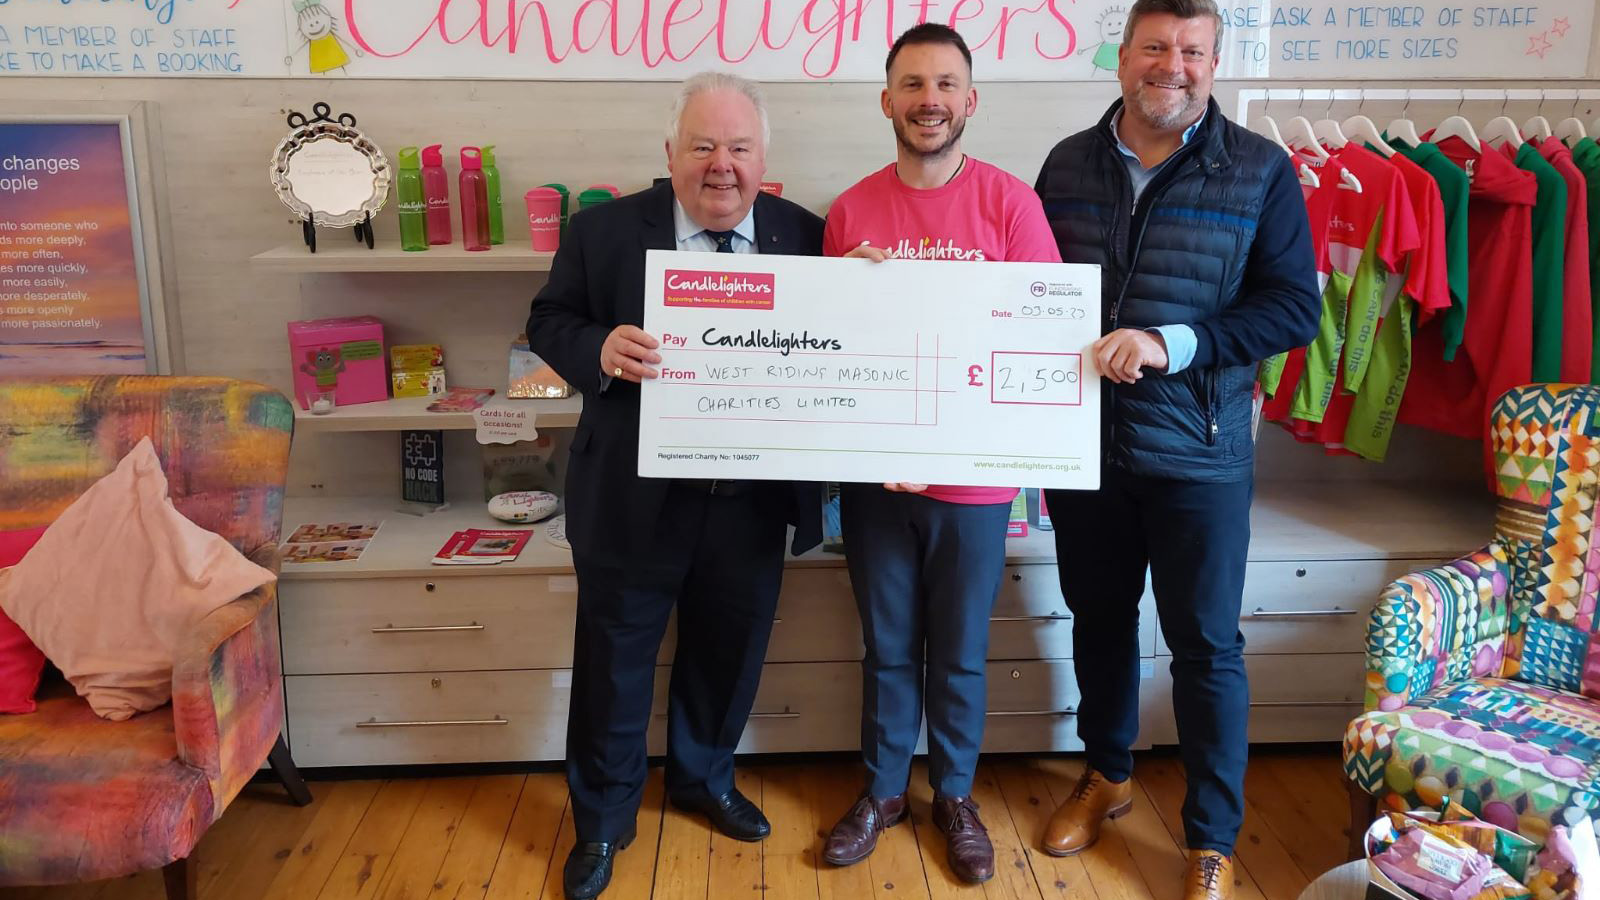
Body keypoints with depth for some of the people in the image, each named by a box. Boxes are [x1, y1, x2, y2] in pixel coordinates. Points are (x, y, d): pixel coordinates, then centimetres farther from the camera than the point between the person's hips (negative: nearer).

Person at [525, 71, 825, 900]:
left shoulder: (805, 238, 0)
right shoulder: (604, 230, -4)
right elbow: (549, 322, 0)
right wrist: (602, 349, -21)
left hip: (753, 504, 2)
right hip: (635, 499, -2)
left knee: (728, 658, 20)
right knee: (613, 668, 13)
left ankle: (704, 779, 48)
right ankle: (602, 819, 36)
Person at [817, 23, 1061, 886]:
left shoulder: (1010, 203, -6)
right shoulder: (850, 211, 0)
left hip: (974, 476, -1)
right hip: (874, 473, 2)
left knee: (960, 652, 15)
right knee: (887, 647, 17)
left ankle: (954, 794, 37)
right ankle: (883, 788, 37)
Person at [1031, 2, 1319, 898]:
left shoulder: (1261, 171, -4)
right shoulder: (1069, 163, 5)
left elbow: (1295, 308, -9)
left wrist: (1173, 343, -23)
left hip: (1197, 453, -3)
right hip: (1081, 443, 3)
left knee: (1206, 645, 6)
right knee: (1099, 619, 17)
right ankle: (1108, 773, 41)